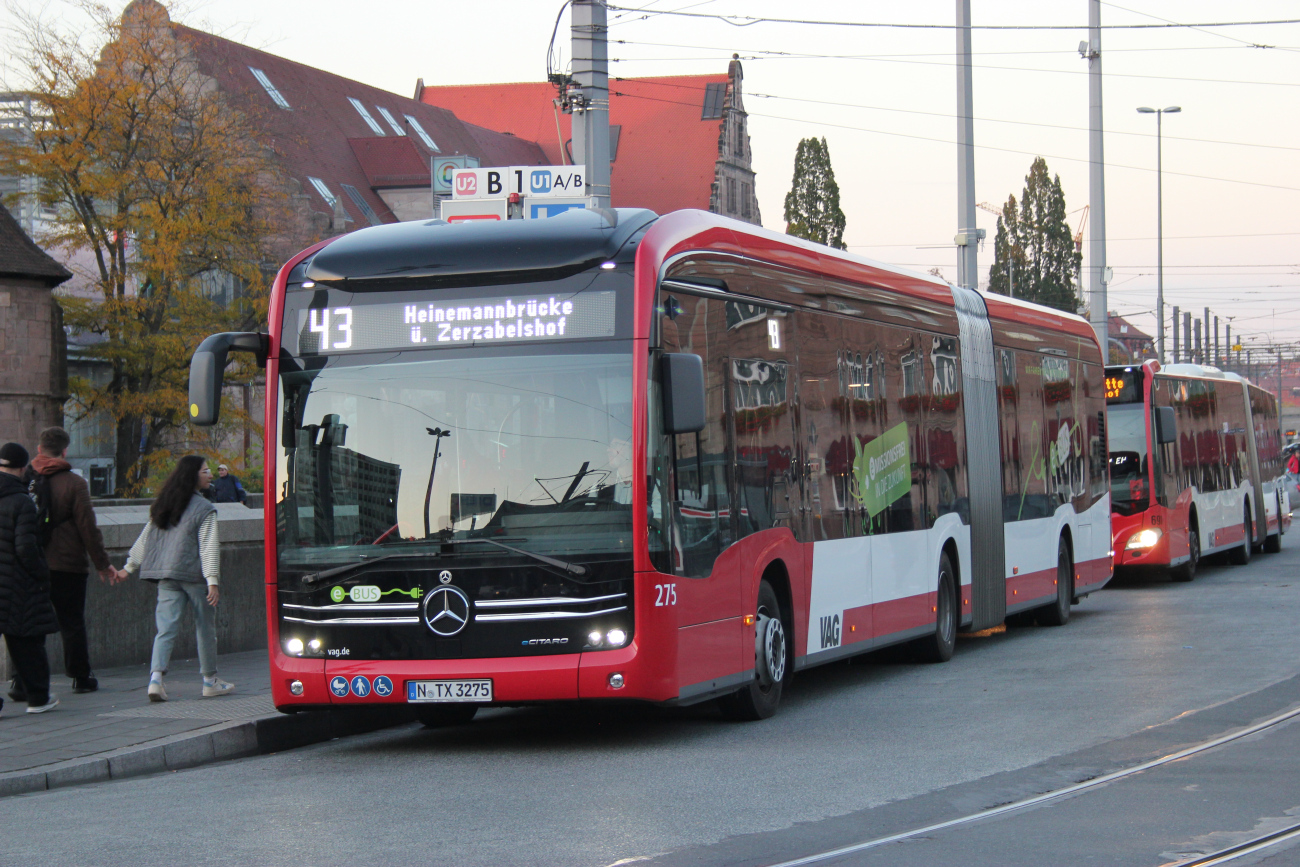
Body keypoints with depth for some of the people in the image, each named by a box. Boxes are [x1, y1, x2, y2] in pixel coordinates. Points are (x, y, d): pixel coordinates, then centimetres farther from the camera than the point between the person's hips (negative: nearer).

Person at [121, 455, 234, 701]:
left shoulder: (162, 506, 12)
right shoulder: (204, 509, -7)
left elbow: (145, 539, 17)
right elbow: (209, 548, -13)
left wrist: (129, 567, 24)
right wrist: (213, 580, -16)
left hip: (166, 577, 5)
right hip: (194, 575, -5)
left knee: (166, 628, -1)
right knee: (205, 627, 9)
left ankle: (156, 677, -19)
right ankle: (210, 681, 17)